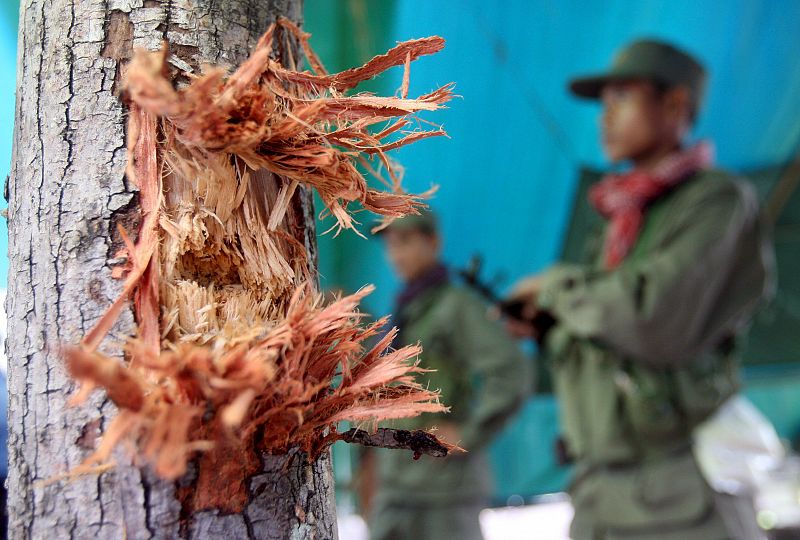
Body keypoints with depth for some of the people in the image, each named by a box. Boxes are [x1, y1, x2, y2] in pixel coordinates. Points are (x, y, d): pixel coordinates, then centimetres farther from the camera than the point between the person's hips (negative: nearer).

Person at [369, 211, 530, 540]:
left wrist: (467, 436, -18)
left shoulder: (458, 305, -8)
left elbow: (511, 374, -19)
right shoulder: (407, 310, 17)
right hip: (397, 487, 8)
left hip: (446, 485, -8)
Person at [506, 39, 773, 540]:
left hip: (682, 498, -8)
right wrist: (544, 326, 6)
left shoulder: (719, 198, -6)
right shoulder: (627, 222, 19)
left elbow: (660, 321, -22)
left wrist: (558, 286, -7)